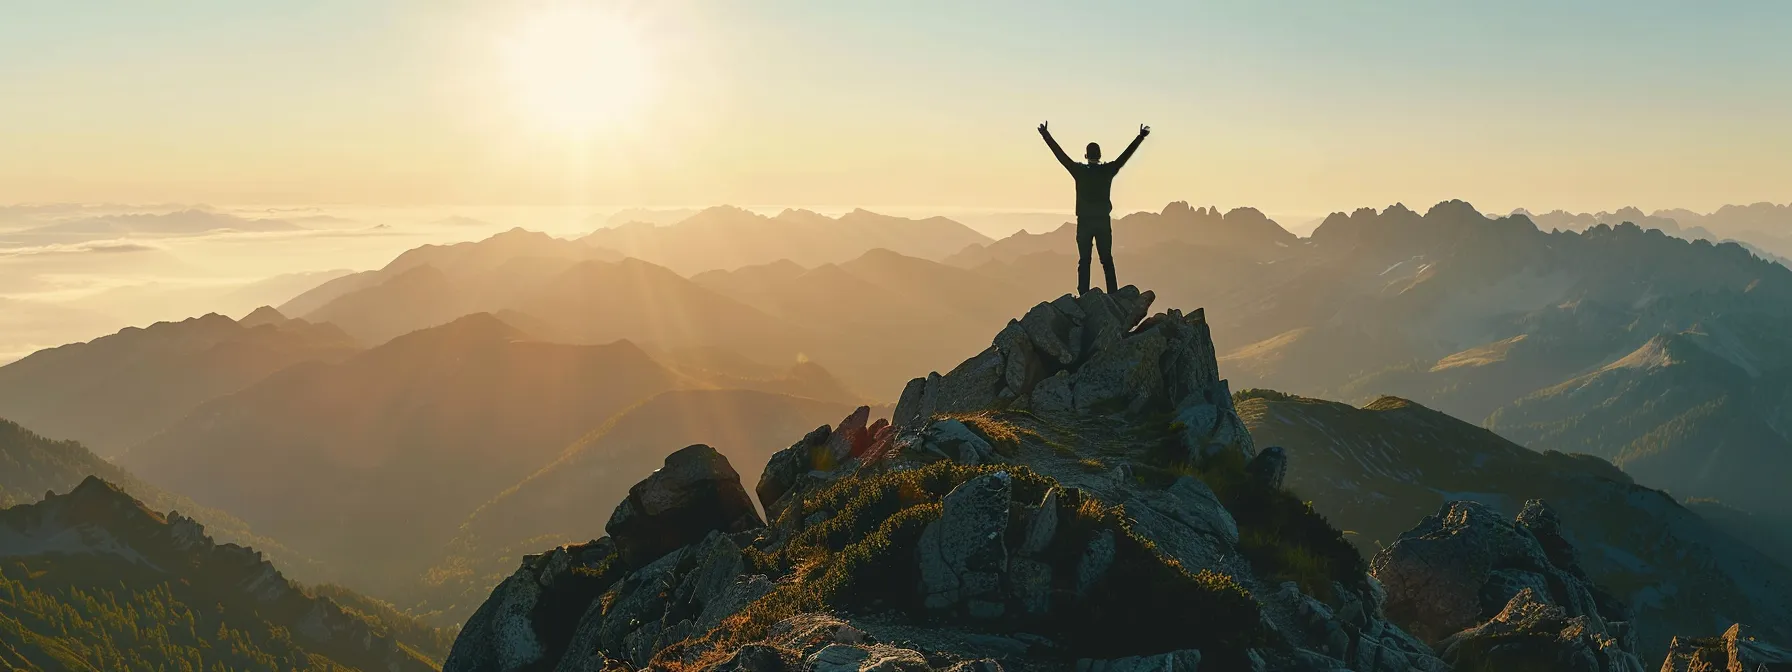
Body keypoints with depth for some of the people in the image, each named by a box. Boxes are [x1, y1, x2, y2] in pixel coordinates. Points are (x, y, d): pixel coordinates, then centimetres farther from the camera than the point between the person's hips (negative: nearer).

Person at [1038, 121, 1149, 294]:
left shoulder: (1080, 171, -7)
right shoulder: (1107, 171, -3)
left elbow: (1060, 154, -2)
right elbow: (1126, 154, 6)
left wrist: (1046, 135, 6)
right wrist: (1140, 137, 16)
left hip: (1084, 222, -1)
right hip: (1103, 222, 1)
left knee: (1084, 261, 1)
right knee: (1107, 260, 7)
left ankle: (1084, 296, -3)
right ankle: (1113, 295, 5)